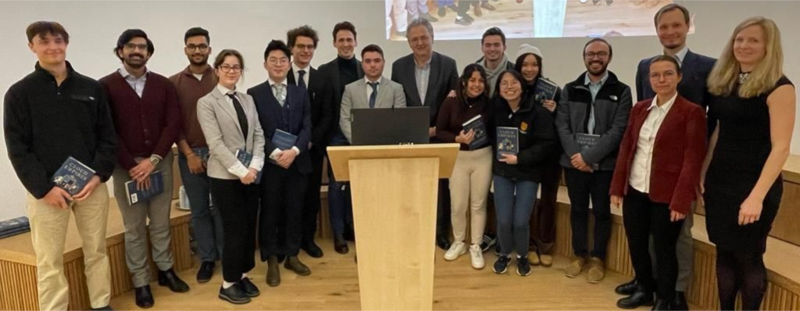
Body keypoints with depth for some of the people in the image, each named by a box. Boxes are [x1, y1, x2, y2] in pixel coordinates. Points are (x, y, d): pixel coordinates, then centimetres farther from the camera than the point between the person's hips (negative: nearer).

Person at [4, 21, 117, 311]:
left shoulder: (92, 88, 5)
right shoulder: (19, 93, 0)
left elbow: (107, 137, 5)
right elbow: (17, 149, -4)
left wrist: (99, 175, -8)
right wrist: (45, 188, -13)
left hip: (92, 186, 2)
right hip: (45, 190, -2)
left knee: (97, 252, 12)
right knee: (49, 261, 5)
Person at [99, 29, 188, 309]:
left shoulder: (163, 84, 5)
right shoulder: (106, 86, -2)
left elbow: (173, 123, -2)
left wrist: (153, 159, -12)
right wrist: (131, 165, -13)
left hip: (161, 162, 2)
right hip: (126, 165, -2)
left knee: (160, 222, 12)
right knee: (134, 227, 7)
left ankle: (165, 270, 26)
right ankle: (140, 282, 19)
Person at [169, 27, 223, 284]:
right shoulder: (174, 83, 5)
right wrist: (189, 154, -5)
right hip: (189, 155, 1)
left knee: (221, 207, 5)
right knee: (199, 210, 9)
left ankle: (226, 256, 18)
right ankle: (207, 259, 20)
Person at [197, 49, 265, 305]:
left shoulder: (248, 100, 11)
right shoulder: (207, 103, -4)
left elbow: (258, 135, 7)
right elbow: (215, 143, -13)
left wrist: (255, 166, -7)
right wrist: (240, 170, -17)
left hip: (251, 173, 5)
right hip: (225, 176, -5)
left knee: (250, 228, 9)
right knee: (235, 229, -1)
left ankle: (243, 275, 26)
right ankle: (229, 284, 16)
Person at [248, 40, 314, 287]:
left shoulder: (301, 93, 11)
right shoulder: (254, 94, 3)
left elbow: (307, 127, 3)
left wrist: (294, 151, -12)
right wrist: (275, 153, -16)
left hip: (297, 162, 3)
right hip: (269, 163, -2)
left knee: (295, 211, 9)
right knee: (269, 212, 5)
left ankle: (292, 255, 23)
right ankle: (272, 261, 17)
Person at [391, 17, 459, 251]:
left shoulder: (448, 64, -2)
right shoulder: (399, 66, 2)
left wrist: (437, 128, -9)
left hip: (439, 137, -1)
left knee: (441, 187, 9)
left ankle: (442, 234, 24)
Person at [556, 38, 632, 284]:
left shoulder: (621, 91, 0)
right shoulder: (570, 89, 7)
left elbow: (618, 130, -9)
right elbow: (562, 126, 1)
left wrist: (589, 156, -16)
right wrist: (576, 155, -13)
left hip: (604, 164, -2)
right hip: (573, 162, 2)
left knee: (602, 212, 9)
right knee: (578, 210, 13)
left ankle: (598, 259, 25)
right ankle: (579, 255, 29)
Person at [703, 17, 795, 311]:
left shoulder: (779, 87, -11)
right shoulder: (723, 83, 7)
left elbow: (780, 147, -16)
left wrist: (757, 196, -22)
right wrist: (702, 175, 8)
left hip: (753, 185, -6)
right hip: (719, 182, 6)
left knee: (748, 257, 7)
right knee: (724, 253, 14)